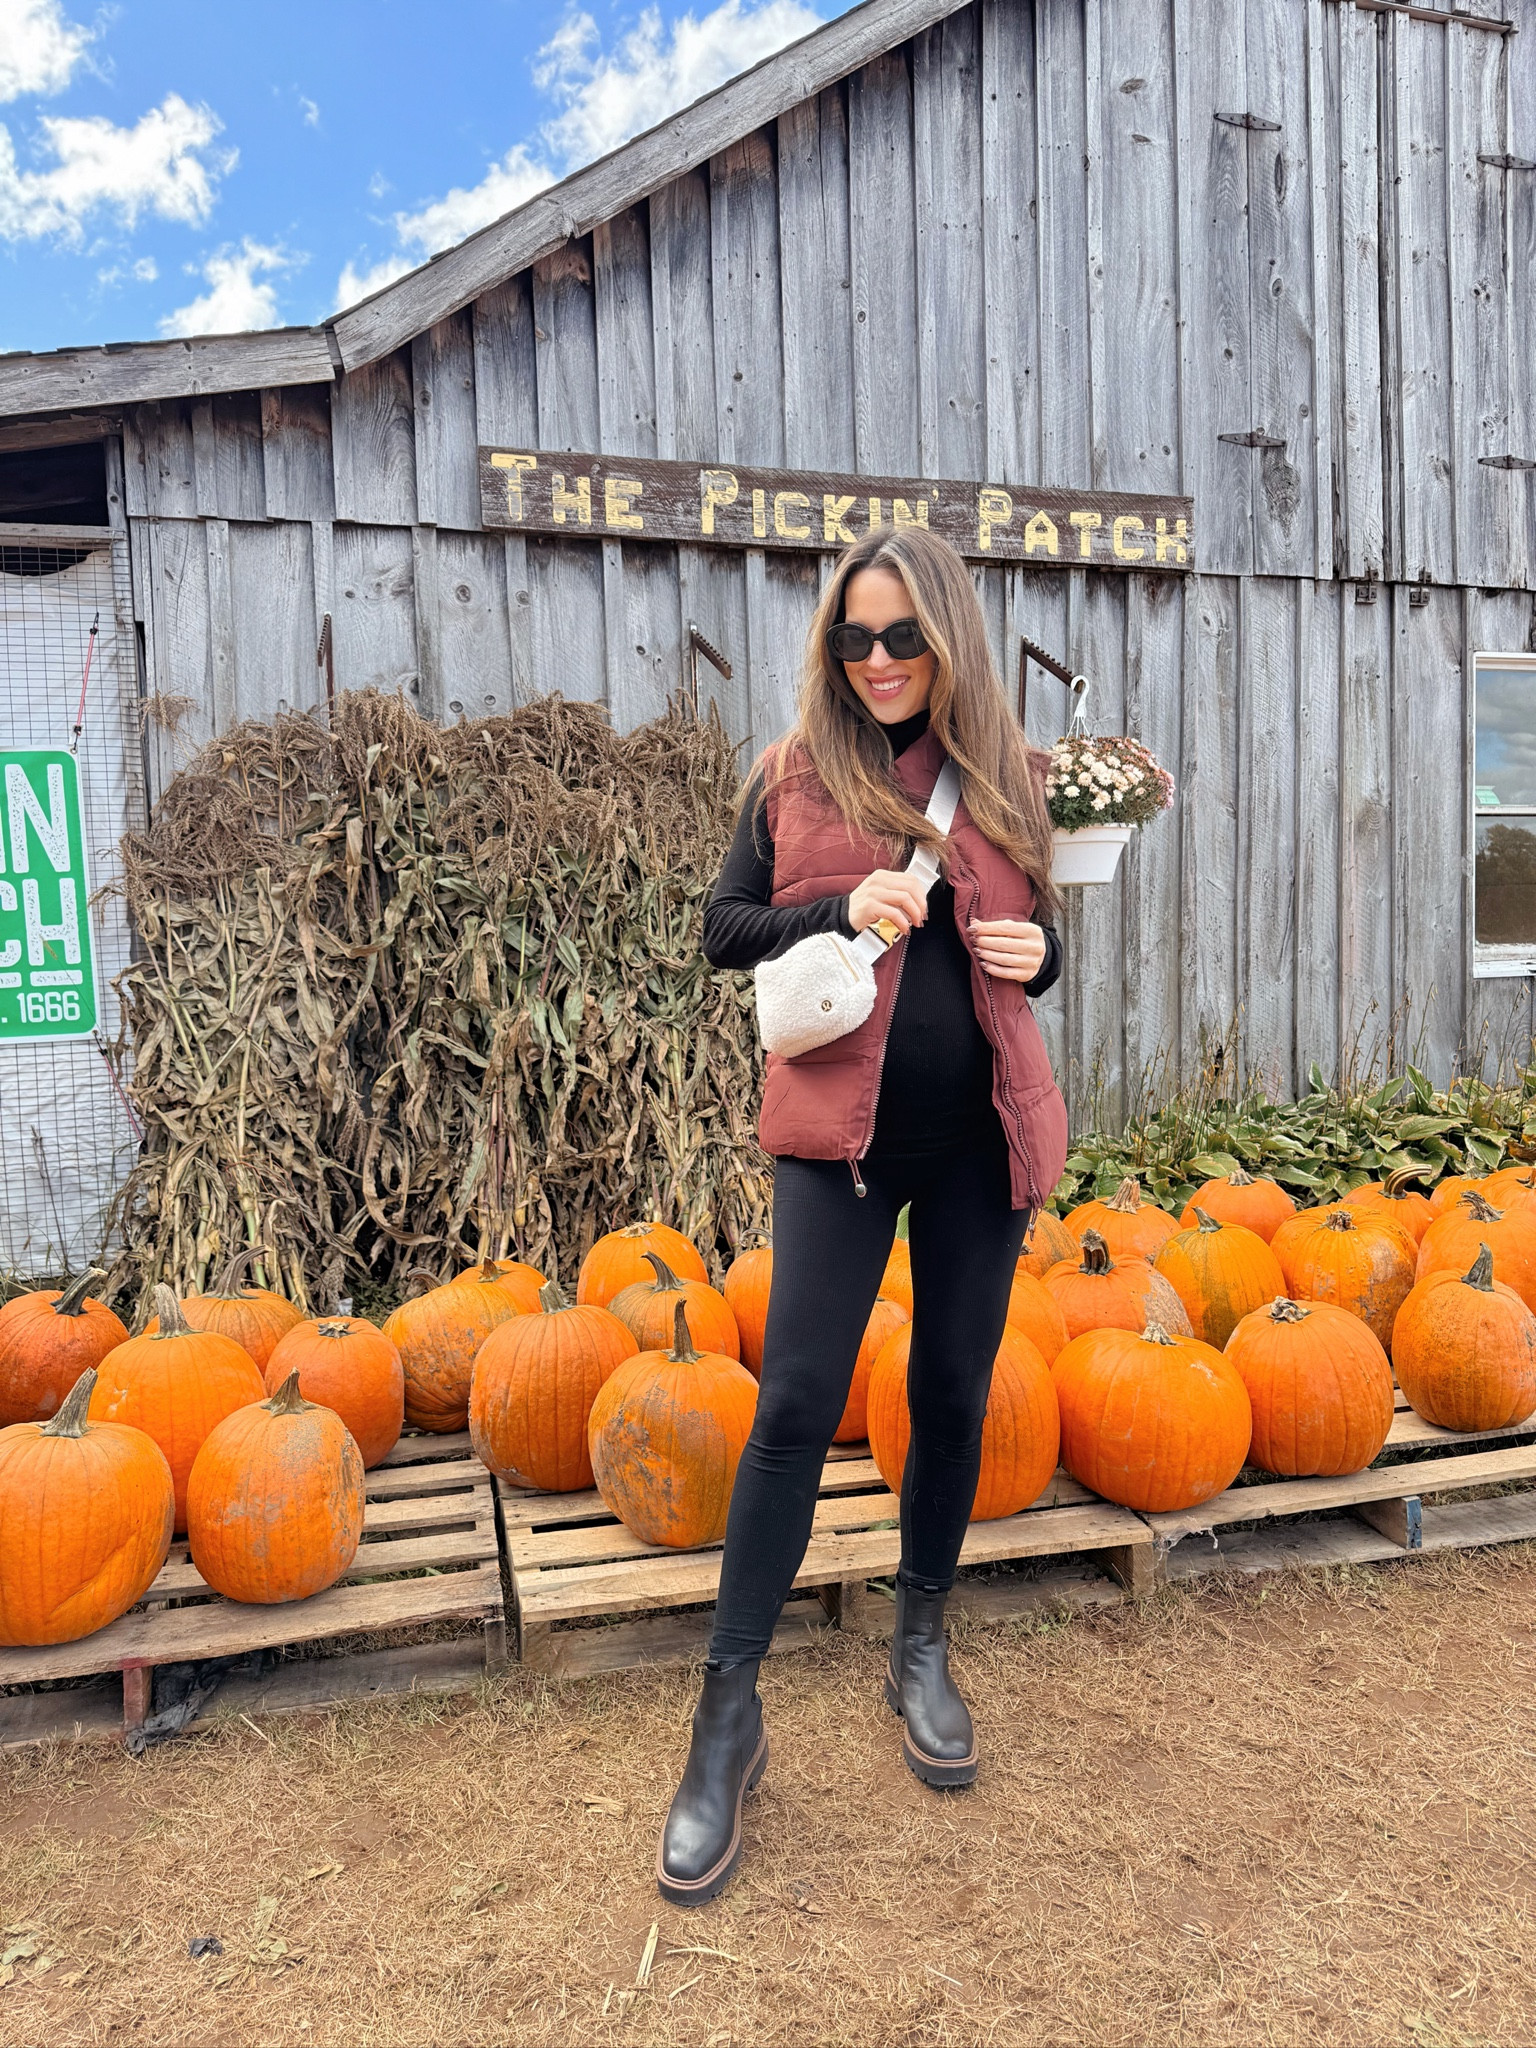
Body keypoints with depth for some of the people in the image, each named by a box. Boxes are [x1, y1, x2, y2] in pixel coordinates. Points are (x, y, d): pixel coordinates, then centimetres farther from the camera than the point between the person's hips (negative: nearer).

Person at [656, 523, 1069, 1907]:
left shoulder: (1005, 776, 8)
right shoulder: (797, 772, 3)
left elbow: (1039, 940, 16)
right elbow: (724, 929, 3)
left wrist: (1032, 952, -8)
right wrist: (841, 912, -15)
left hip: (978, 1131, 3)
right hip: (841, 1129, -2)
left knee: (953, 1392, 12)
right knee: (797, 1404, -4)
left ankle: (922, 1650, 34)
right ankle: (731, 1713, 10)